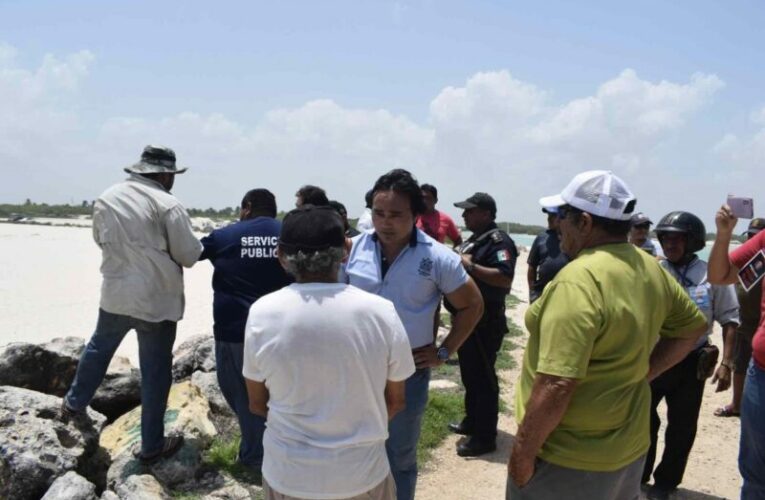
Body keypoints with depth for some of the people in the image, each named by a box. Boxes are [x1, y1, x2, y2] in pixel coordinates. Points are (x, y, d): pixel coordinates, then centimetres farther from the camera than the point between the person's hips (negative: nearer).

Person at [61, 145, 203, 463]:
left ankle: (74, 404, 49)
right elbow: (190, 256, -13)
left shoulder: (106, 199, 1)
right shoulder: (168, 205, -17)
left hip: (114, 294, 5)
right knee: (155, 370, 6)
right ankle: (151, 445, 16)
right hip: (156, 300, -5)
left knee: (98, 348, 29)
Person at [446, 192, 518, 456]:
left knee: (482, 379, -3)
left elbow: (505, 278, -30)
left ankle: (485, 438, 5)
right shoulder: (474, 239, 14)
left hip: (485, 322, -10)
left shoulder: (498, 241, -16)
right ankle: (471, 422, 34)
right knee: (469, 375, 20)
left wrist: (470, 265, -28)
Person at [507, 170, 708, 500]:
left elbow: (556, 385, -30)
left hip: (568, 461, -8)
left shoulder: (578, 280, -26)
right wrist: (642, 372, 11)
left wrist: (522, 451, -18)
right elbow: (693, 325, 17)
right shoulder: (650, 268, 1)